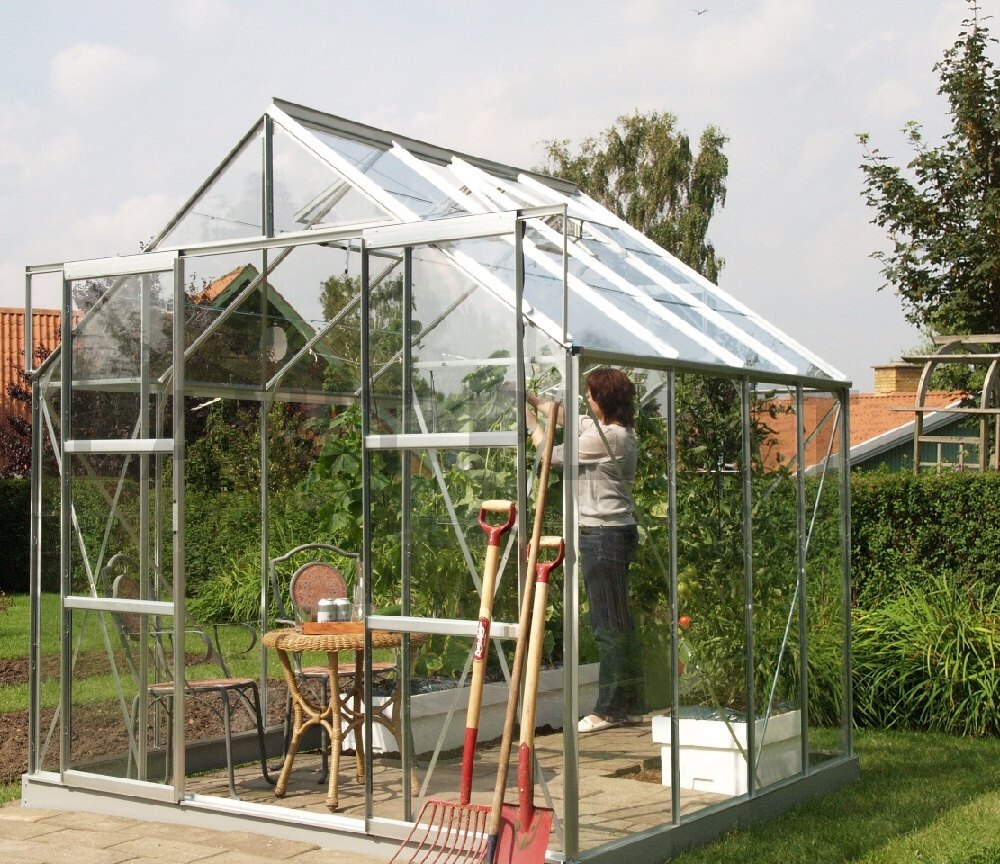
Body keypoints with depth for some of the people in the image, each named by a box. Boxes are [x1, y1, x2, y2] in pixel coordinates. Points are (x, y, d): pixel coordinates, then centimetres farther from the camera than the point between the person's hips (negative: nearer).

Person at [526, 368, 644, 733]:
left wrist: (532, 425, 10)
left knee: (608, 624, -5)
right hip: (615, 533, 10)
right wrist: (535, 401, 32)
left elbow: (553, 454, -6)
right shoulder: (618, 431, 13)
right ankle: (631, 704, 20)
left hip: (603, 535, -10)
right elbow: (569, 418, 29)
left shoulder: (605, 436, -16)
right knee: (619, 622, 14)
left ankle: (610, 709, 1)